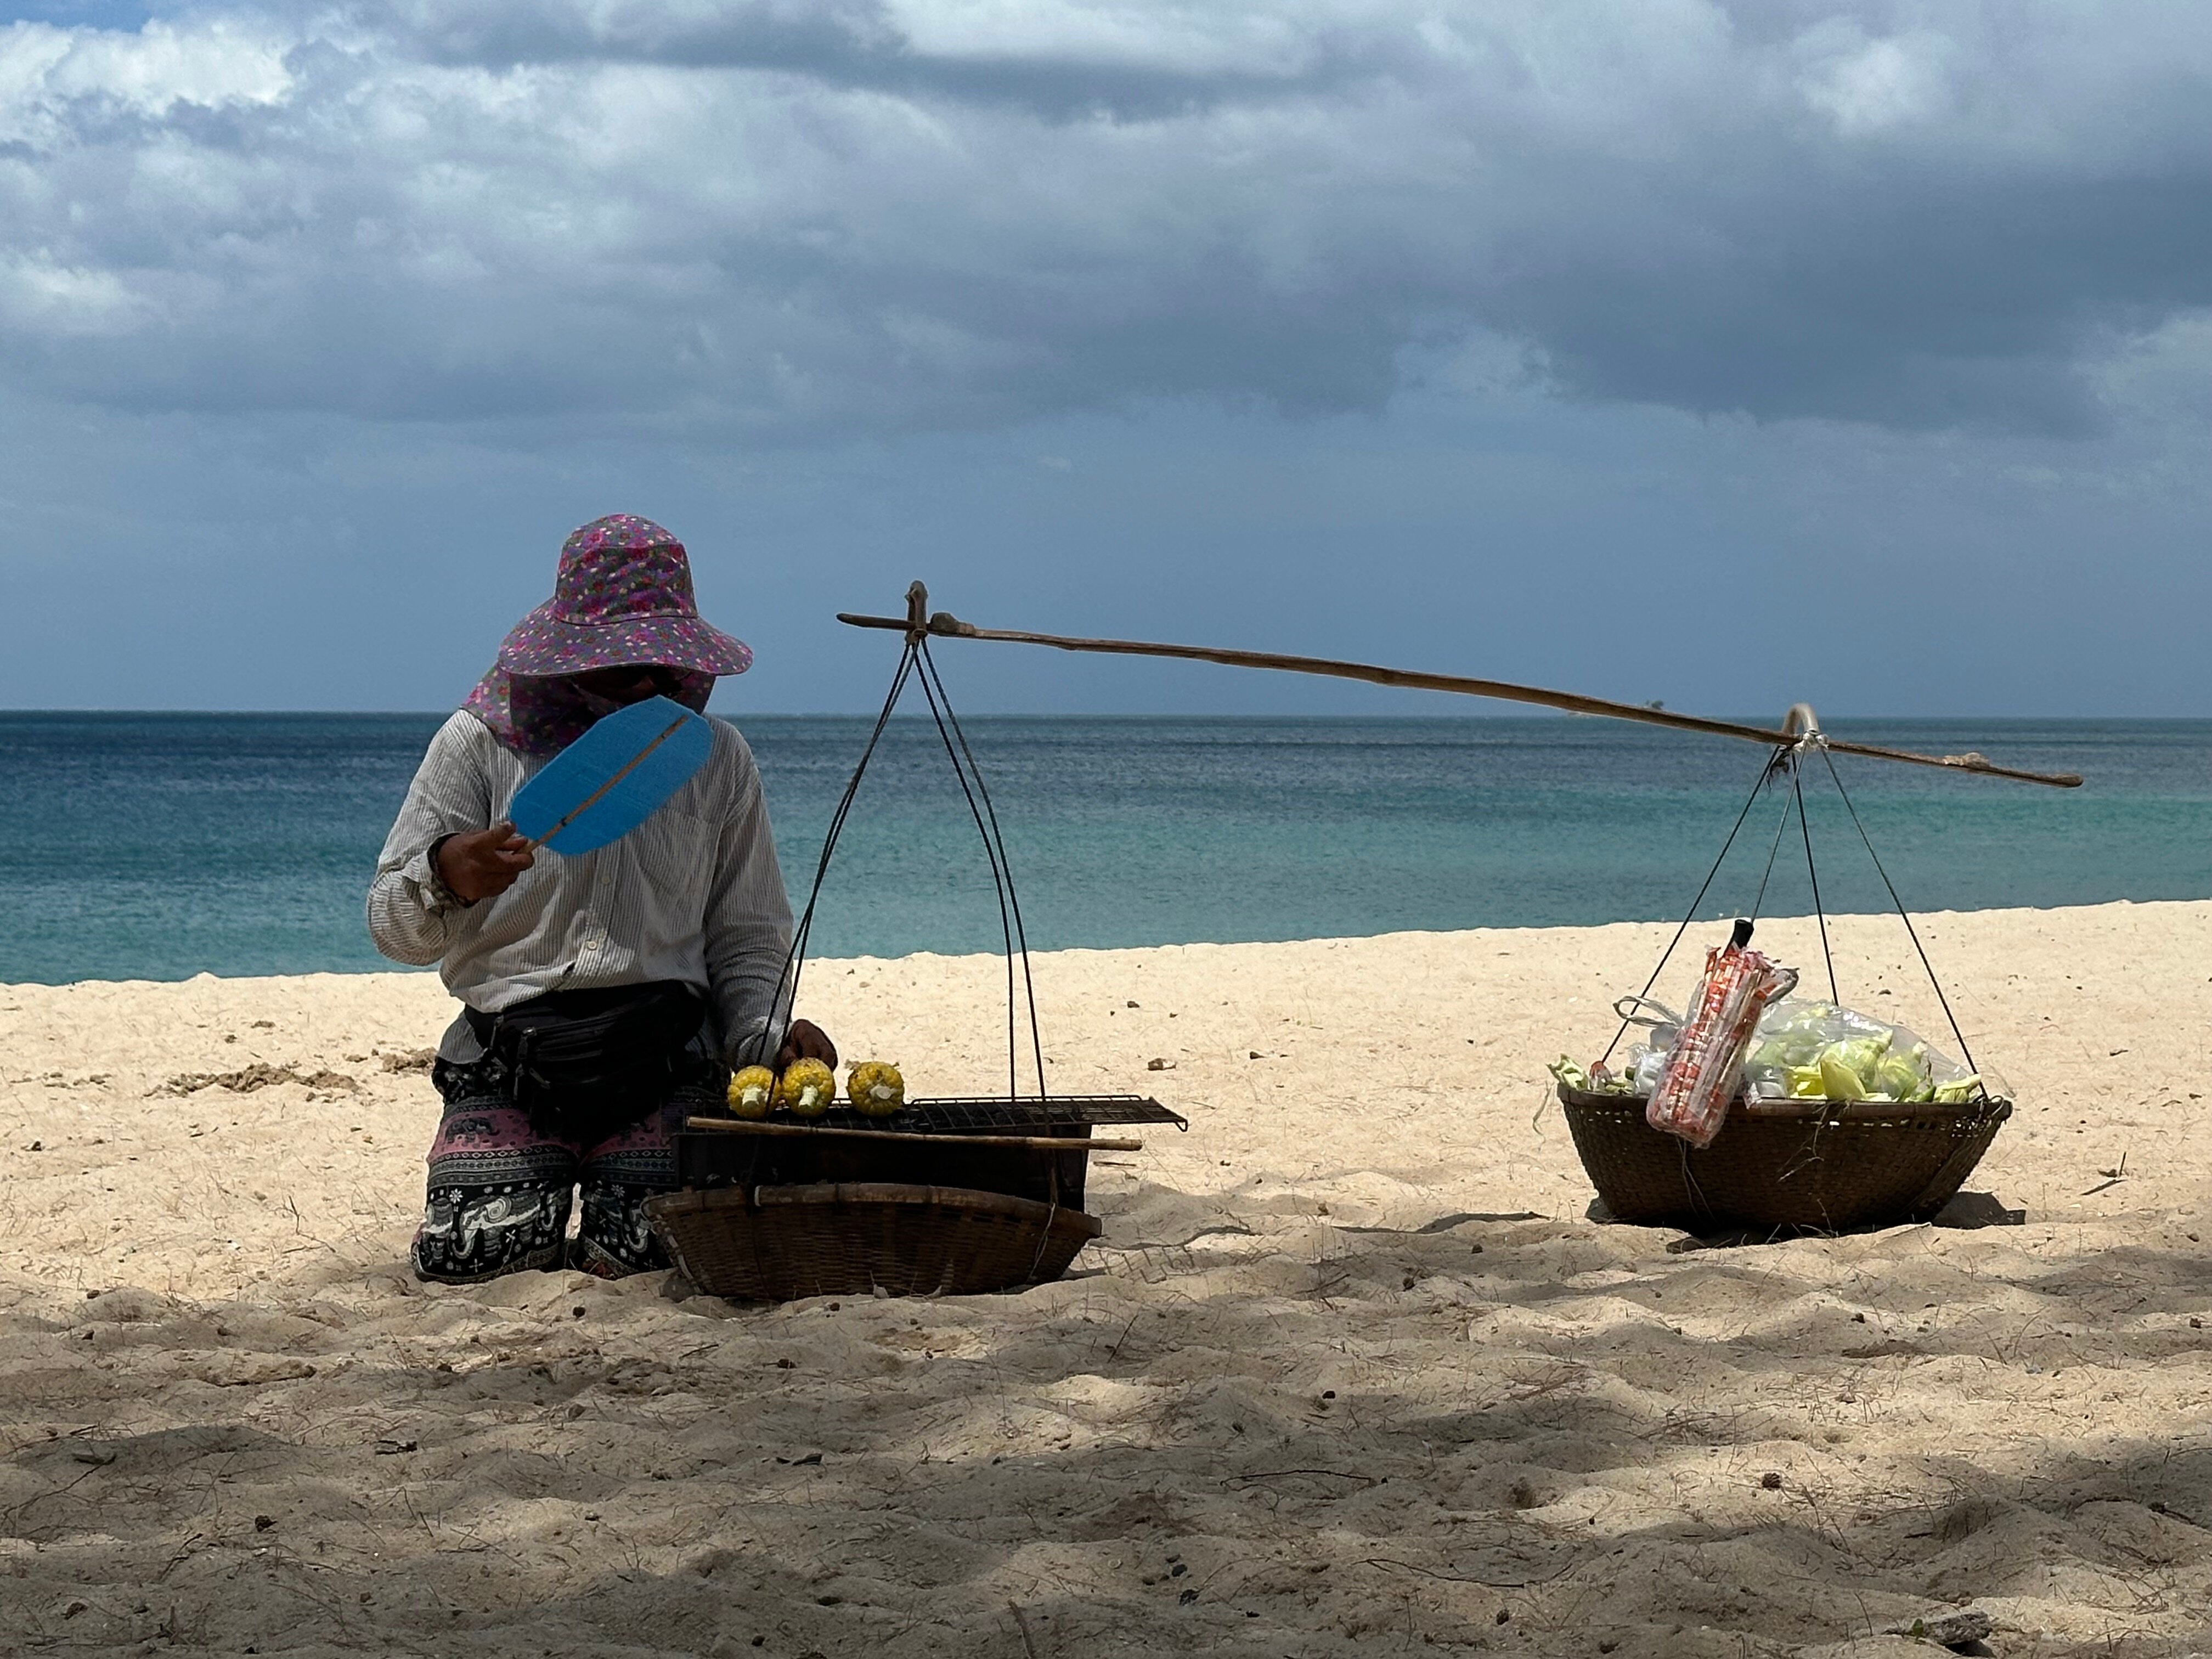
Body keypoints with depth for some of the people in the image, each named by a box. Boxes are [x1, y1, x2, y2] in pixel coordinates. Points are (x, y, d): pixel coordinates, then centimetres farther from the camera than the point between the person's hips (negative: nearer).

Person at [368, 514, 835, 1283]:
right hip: (509, 1065, 0)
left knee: (640, 1256, -24)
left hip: (669, 1061, 0)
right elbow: (392, 927, 4)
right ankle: (547, 1189, 14)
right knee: (468, 1256, -20)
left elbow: (744, 941, 15)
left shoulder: (716, 758, 12)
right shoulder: (478, 744, 5)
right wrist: (446, 880, -19)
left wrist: (770, 1037, -6)